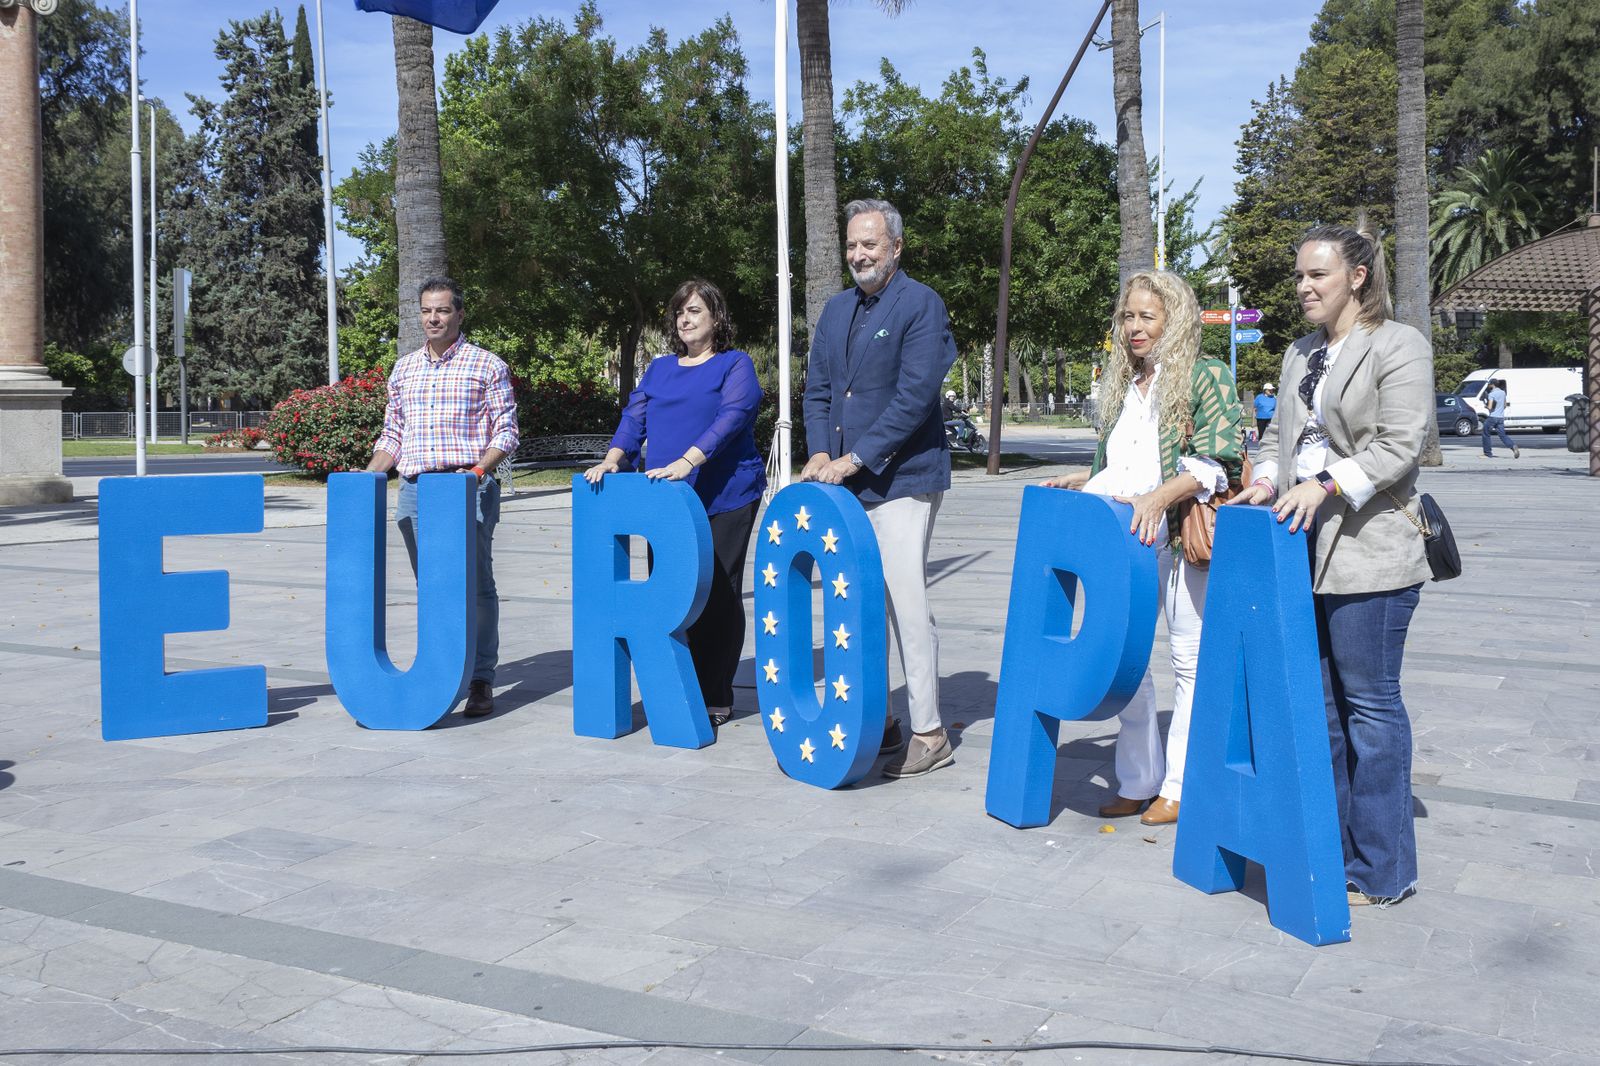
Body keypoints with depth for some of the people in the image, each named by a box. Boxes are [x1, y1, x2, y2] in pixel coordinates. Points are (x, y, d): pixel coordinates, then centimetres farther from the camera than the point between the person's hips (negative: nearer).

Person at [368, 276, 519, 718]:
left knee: (475, 584, -3)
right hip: (414, 489, 5)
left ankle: (481, 680, 1)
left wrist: (478, 469, -17)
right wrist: (367, 478, 5)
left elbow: (506, 433, -1)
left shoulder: (487, 366, 2)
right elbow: (392, 436, 20)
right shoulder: (404, 370, 16)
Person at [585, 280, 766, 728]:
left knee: (718, 594, -2)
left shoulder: (735, 365, 3)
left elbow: (730, 418, -13)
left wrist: (686, 462, -27)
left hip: (724, 498, -4)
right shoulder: (659, 369, 19)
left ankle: (715, 699, 6)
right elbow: (634, 419, 12)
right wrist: (612, 459, -8)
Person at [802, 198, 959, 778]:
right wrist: (820, 453, -2)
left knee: (906, 604, -7)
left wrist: (855, 458, -17)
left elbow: (915, 397, -15)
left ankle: (929, 736, 3)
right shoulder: (837, 309, 15)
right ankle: (875, 722, 22)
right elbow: (818, 388, 15)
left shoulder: (921, 305, -7)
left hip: (900, 480, -7)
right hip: (845, 482, 7)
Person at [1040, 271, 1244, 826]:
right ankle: (1138, 782, 18)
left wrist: (1159, 498, -26)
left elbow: (1217, 459, -14)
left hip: (1181, 536, -6)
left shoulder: (1207, 376, -3)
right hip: (1125, 537, 6)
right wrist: (1081, 482, 9)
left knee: (1190, 660, 3)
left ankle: (1181, 786, 12)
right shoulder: (1120, 384, 17)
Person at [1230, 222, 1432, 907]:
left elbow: (1399, 446, -14)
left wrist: (1326, 485, -24)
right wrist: (1265, 483, 1)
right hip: (1302, 548, 8)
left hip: (1369, 555, -8)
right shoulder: (1301, 353, 18)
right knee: (1319, 704, 13)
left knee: (1369, 704, -2)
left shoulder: (1399, 347, -5)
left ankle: (1381, 871, 9)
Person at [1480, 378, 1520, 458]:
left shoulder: (1491, 394, -12)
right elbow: (1505, 405, 19)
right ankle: (1513, 447, -20)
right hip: (1501, 418, 6)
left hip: (1492, 417, -6)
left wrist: (1485, 406, 2)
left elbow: (1489, 407, -18)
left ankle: (1488, 454, 10)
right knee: (1503, 436, 4)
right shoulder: (1503, 393, 10)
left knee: (1486, 435, 9)